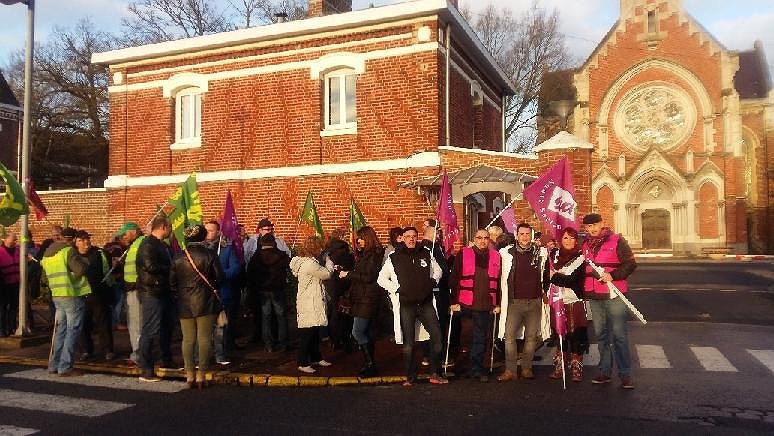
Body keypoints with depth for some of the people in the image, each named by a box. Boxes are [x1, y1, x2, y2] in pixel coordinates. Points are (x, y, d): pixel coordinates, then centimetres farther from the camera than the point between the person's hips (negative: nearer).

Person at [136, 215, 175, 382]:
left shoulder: (163, 245, 17)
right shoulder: (148, 244, -14)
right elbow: (150, 266, -25)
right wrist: (170, 270, -15)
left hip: (164, 292, 10)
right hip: (151, 293, -10)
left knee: (168, 326, 19)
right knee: (150, 330, -6)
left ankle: (167, 360, 34)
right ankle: (146, 370, 0)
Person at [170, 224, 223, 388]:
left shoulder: (178, 258, 2)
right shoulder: (209, 254, -7)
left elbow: (172, 282, 6)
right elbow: (220, 277, -4)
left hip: (184, 304, 3)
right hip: (205, 302, -3)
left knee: (188, 339, 9)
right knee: (204, 339, 2)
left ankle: (190, 375, 13)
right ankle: (201, 375, 2)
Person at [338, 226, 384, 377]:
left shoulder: (374, 255, -13)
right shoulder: (363, 254, 16)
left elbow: (369, 277, -20)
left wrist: (348, 274, -13)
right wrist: (345, 272, 7)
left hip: (368, 299, -10)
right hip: (361, 299, 10)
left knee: (357, 332, -11)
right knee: (367, 332, 13)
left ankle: (370, 364, -4)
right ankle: (369, 365, 20)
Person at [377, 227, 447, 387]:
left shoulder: (426, 255, 9)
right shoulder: (394, 258, 2)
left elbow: (437, 270, 25)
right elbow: (381, 279, 7)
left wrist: (433, 282, 7)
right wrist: (397, 289, -3)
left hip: (426, 303, 2)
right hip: (406, 305, -2)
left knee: (437, 337, -4)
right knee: (409, 343, 3)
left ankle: (435, 374, 8)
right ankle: (410, 377, 14)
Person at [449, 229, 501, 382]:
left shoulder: (495, 256, 8)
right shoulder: (463, 253, 0)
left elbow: (498, 281, 11)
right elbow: (454, 278, -2)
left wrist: (498, 303, 8)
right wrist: (454, 301, -7)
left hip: (486, 304, 2)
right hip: (466, 303, -2)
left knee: (481, 337, 7)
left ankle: (477, 369, 18)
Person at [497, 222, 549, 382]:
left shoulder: (541, 253, 4)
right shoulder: (507, 253, 0)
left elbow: (546, 274, 16)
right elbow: (501, 276, 12)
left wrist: (545, 291, 12)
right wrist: (503, 297, 8)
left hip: (534, 301, 1)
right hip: (514, 301, -1)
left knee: (531, 336, 6)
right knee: (509, 335, -4)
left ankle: (526, 368, 17)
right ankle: (510, 370, 2)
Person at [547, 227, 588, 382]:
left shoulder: (580, 257, -4)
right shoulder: (555, 254, 8)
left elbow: (572, 280, -14)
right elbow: (548, 273, 9)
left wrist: (554, 276, -10)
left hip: (575, 301, -3)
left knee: (576, 335, -2)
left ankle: (576, 368, 7)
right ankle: (558, 367, 17)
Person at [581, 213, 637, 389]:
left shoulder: (617, 240, -3)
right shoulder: (586, 245, 14)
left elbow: (630, 264, -8)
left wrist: (612, 275, -20)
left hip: (614, 295, -6)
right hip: (594, 296, 6)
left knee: (619, 334, -6)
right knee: (601, 335, 11)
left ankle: (625, 374, 0)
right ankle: (605, 371, 19)